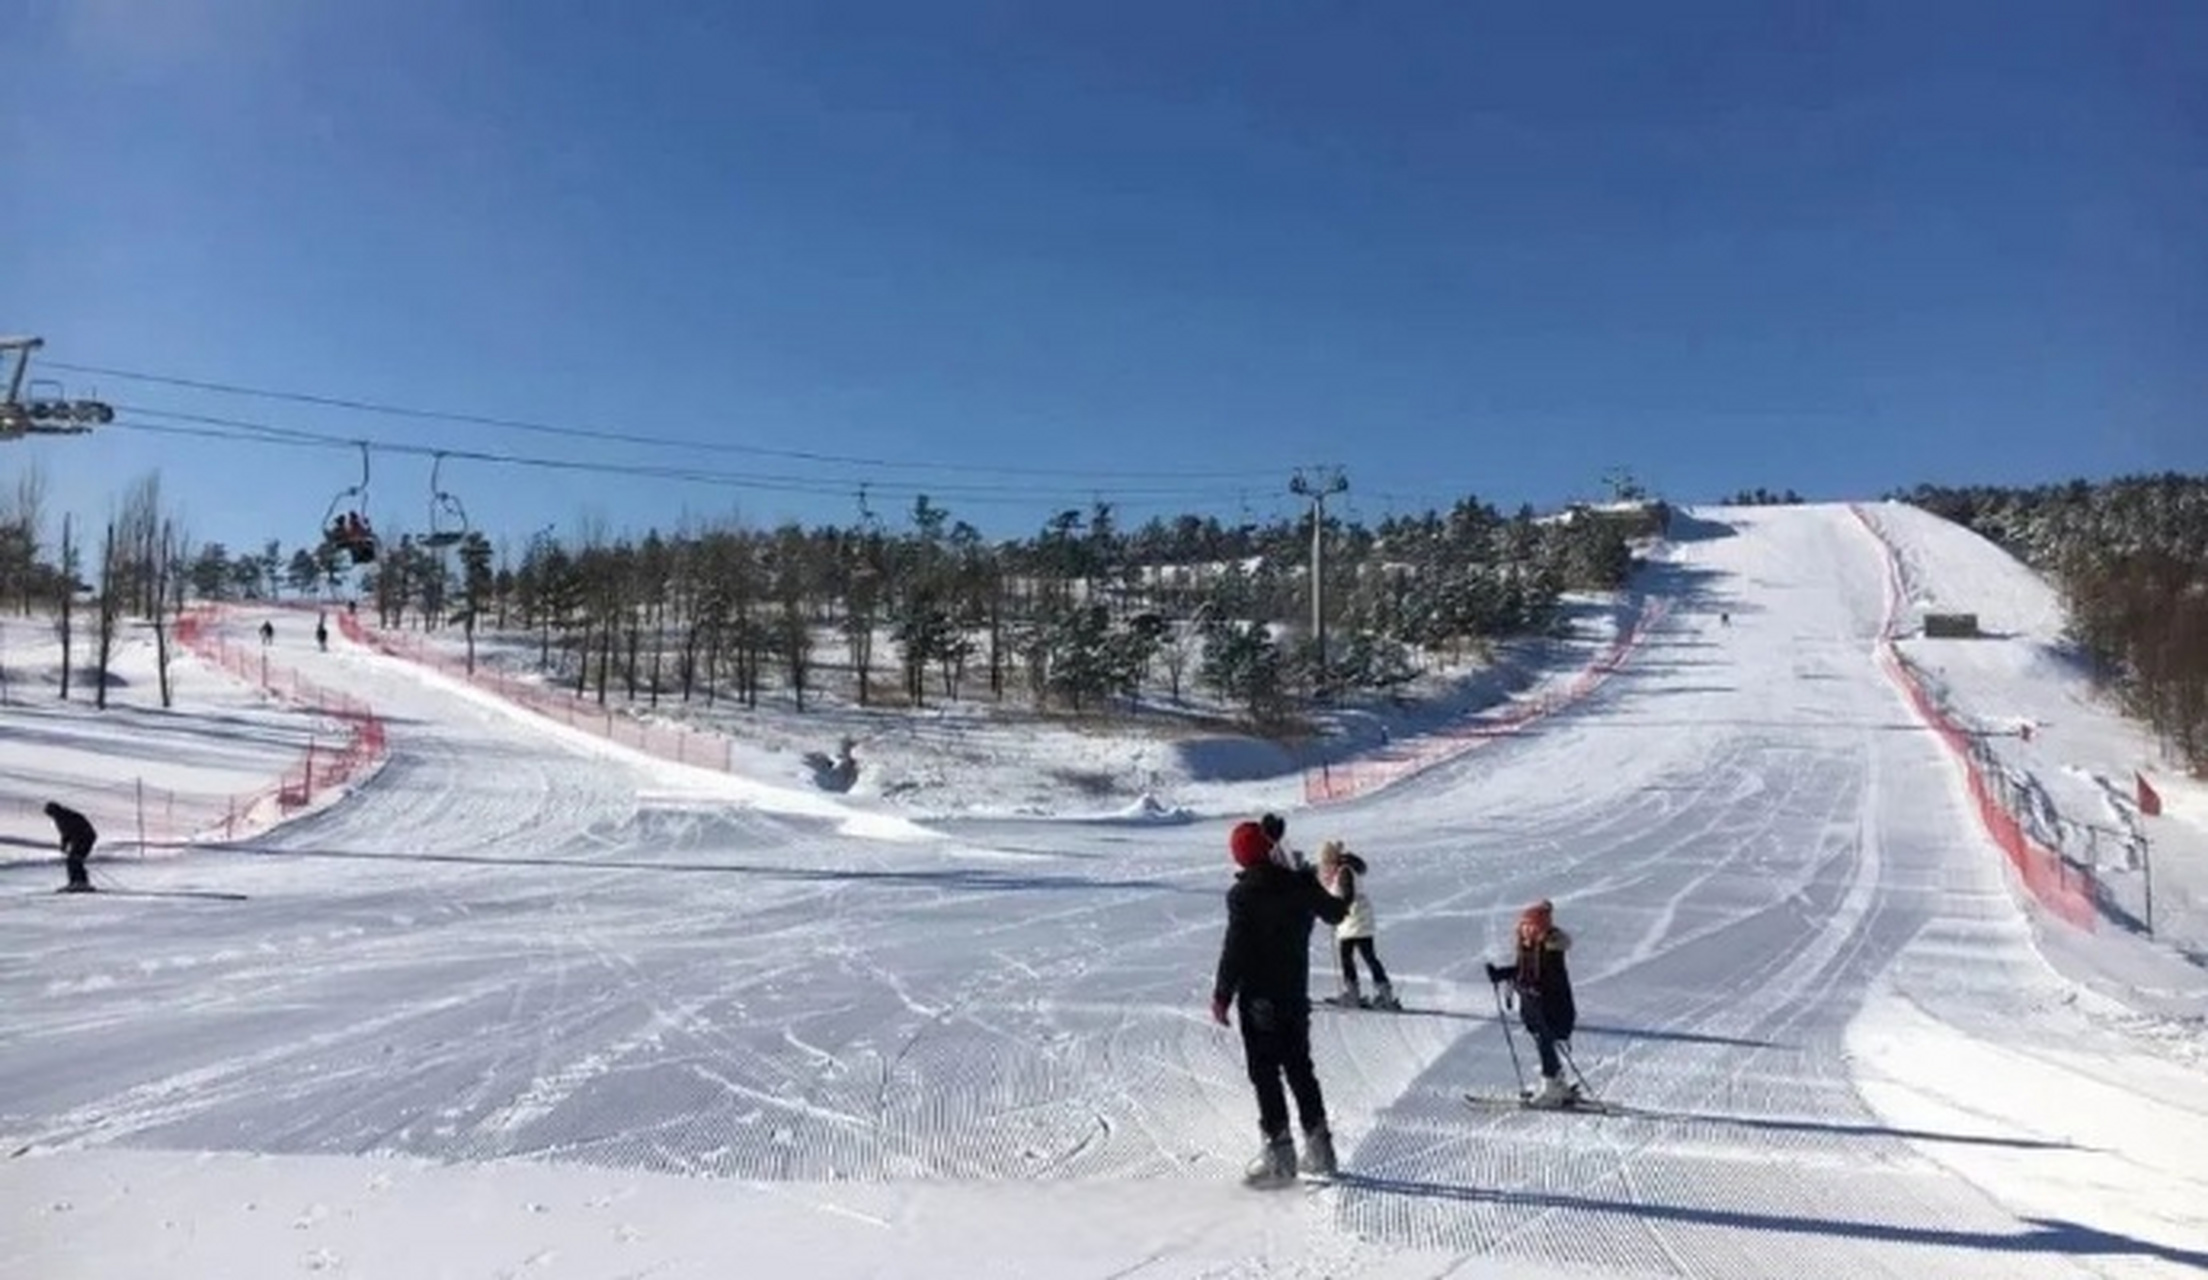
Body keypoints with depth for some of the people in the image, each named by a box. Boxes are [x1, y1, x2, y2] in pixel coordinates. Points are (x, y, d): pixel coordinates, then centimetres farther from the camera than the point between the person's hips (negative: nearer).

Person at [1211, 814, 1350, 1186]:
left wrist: (1222, 995, -8)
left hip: (1259, 996, -6)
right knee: (1299, 1066, 16)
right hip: (1296, 991, 6)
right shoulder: (1302, 884, -1)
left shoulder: (1244, 894, -16)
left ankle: (1279, 1155, 1)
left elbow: (1234, 948, -16)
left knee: (1264, 1071, 1)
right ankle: (1318, 1147, 21)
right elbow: (1336, 913, 16)